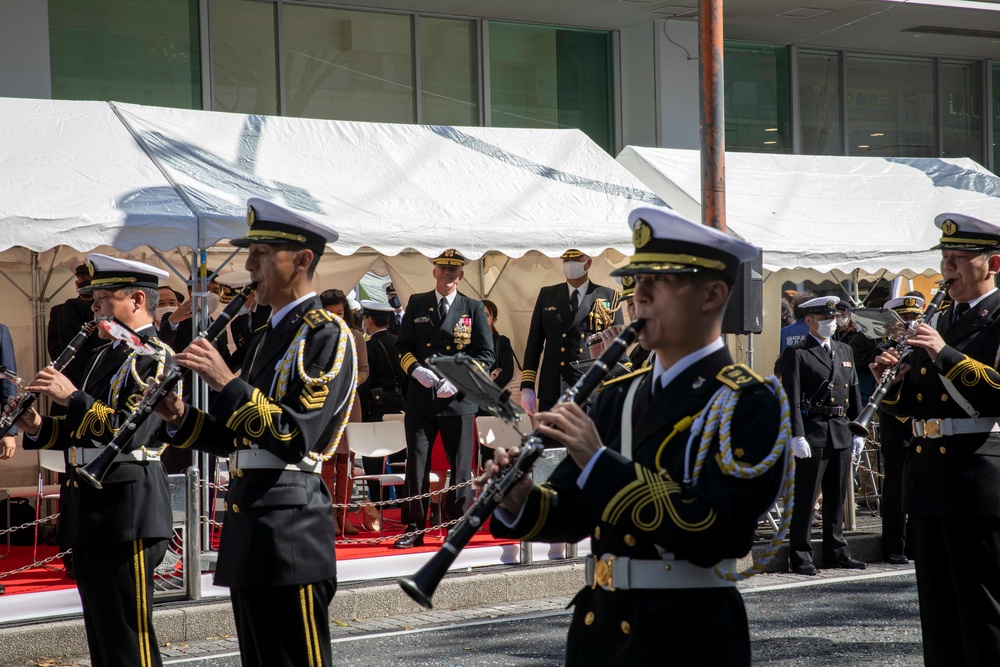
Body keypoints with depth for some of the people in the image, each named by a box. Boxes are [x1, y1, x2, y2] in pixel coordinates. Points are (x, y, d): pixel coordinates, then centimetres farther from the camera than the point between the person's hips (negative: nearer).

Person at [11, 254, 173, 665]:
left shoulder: (154, 356, -10)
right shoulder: (106, 353, 19)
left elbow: (130, 431, -23)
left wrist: (71, 397, -21)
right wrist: (40, 428, 6)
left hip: (127, 511, -10)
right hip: (89, 510, 10)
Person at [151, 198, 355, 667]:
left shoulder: (326, 334, -10)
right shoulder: (266, 339, 19)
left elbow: (296, 438, -20)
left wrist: (227, 383, -22)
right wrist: (181, 418, 3)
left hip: (290, 525, -9)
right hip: (248, 525, 10)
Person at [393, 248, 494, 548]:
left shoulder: (473, 309, 6)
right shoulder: (417, 304, 10)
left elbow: (486, 354, 3)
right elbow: (402, 345, 12)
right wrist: (415, 369, -8)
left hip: (458, 400, -1)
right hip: (420, 398, 1)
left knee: (461, 467, 1)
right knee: (416, 464, 1)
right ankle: (414, 528, 7)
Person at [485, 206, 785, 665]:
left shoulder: (747, 404, -11)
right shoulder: (618, 394, 10)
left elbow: (708, 535, -22)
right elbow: (573, 512, 13)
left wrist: (599, 461, -24)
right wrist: (520, 503, -8)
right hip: (597, 627, 6)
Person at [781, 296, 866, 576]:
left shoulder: (845, 351, 17)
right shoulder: (796, 353, -3)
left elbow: (854, 394, 19)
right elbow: (791, 398, -10)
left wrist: (858, 431, 13)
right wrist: (796, 436, -17)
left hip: (841, 433, 6)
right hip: (812, 433, -6)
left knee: (837, 497, 12)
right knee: (805, 498, -5)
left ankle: (836, 551, 20)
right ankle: (800, 556, 0)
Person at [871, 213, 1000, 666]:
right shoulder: (937, 324, 18)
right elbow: (909, 406, 20)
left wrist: (946, 354, -23)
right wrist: (892, 382, -1)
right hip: (929, 480, 8)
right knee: (938, 608, 12)